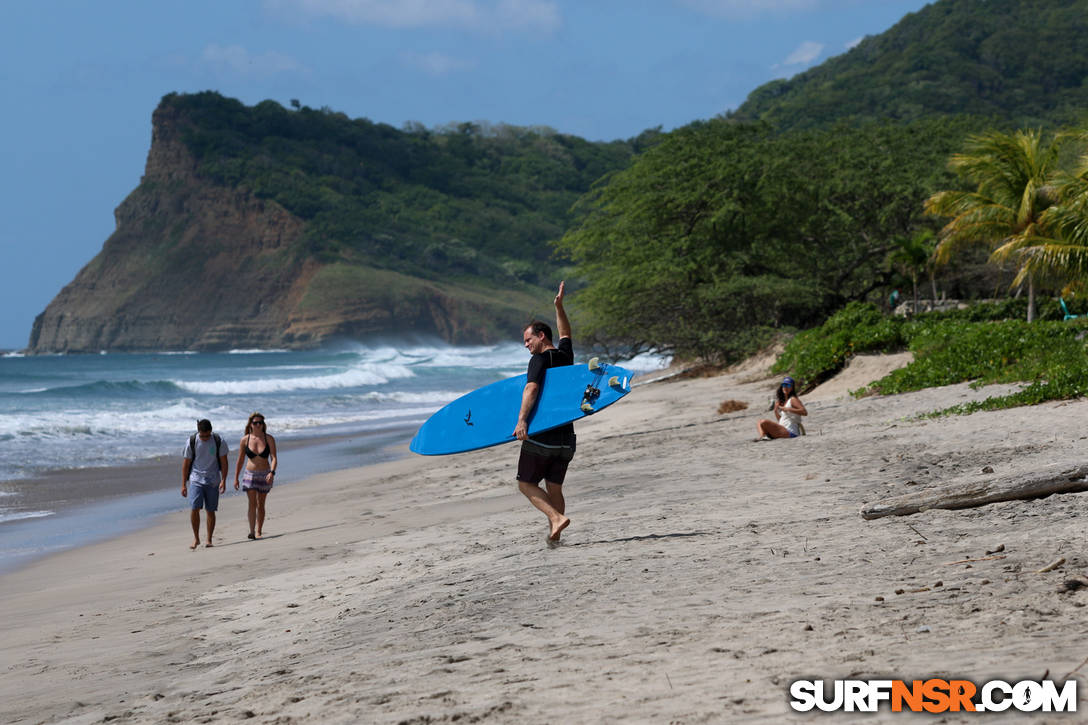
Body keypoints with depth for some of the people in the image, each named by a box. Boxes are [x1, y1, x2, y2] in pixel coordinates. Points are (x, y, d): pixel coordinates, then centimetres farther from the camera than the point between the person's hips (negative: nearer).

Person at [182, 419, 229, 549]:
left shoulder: (219, 442, -4)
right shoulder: (191, 442, -5)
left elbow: (223, 462, 1)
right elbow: (186, 464, 1)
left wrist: (223, 480, -10)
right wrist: (183, 485, 0)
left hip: (213, 482, 1)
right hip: (196, 480, -1)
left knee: (210, 511, 2)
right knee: (194, 509, -13)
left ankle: (209, 540, 14)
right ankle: (196, 538, 2)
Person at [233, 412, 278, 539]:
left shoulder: (269, 439, -6)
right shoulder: (245, 440, -4)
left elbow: (274, 458, -10)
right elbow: (240, 460, 4)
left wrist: (272, 472, -26)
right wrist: (236, 478, 5)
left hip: (265, 475, 0)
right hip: (250, 474, 0)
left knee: (260, 505, 8)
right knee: (252, 503, -13)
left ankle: (258, 532, 18)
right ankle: (252, 531, -15)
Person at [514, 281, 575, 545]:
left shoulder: (540, 359, -9)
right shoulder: (565, 355, 12)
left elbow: (531, 388, -24)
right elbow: (565, 334, 35)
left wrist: (522, 420, -34)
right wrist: (559, 307, 38)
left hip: (540, 437, -7)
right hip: (565, 436, 7)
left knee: (526, 483, 2)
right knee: (554, 487, 13)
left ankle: (556, 517, -18)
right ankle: (554, 535, 6)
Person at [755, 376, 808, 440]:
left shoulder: (793, 399, -5)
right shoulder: (782, 401, 19)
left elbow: (804, 412, -19)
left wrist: (788, 409, -18)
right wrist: (776, 410, 7)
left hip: (789, 432, -10)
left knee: (763, 423, -24)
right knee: (759, 423, 16)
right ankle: (762, 435, -11)